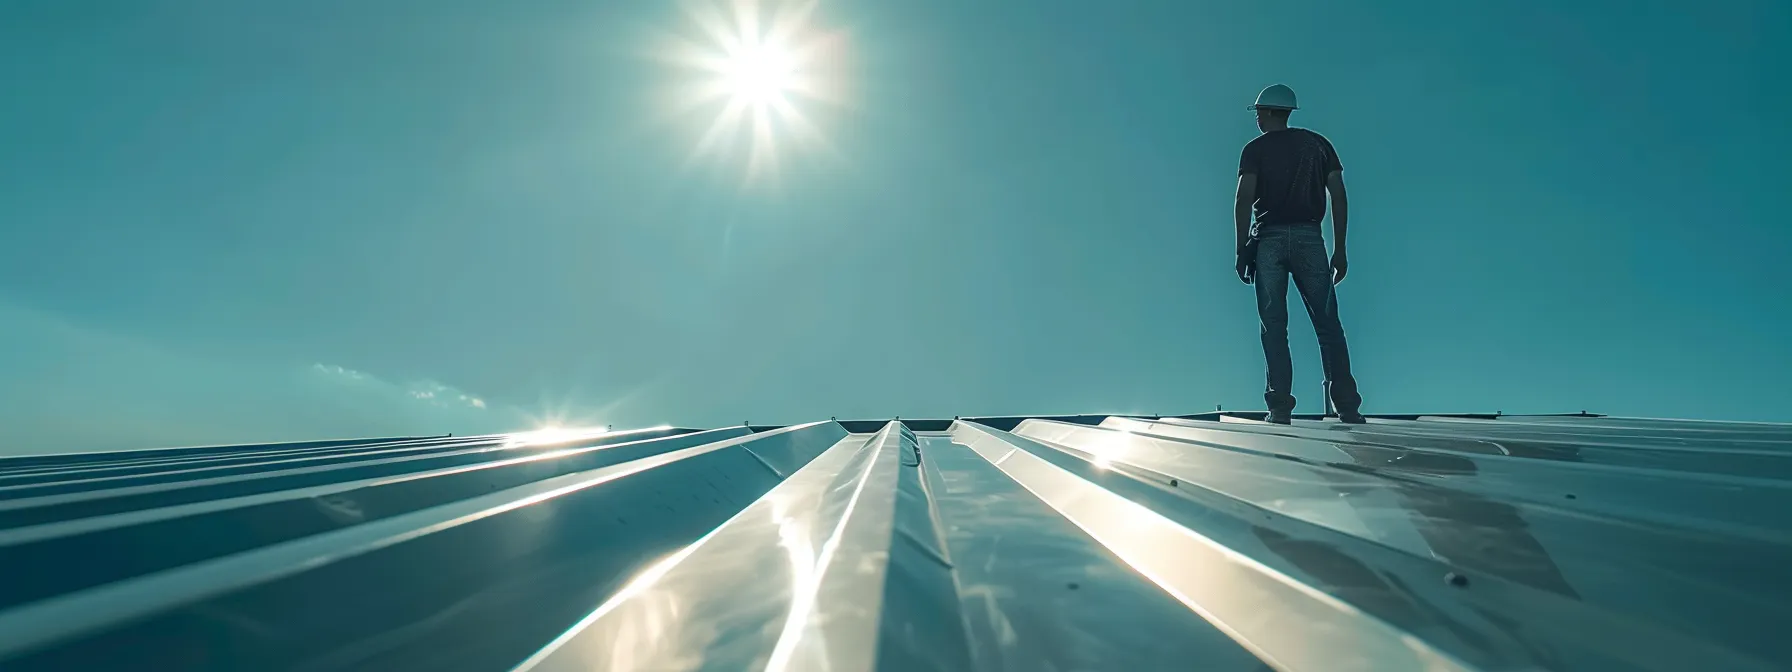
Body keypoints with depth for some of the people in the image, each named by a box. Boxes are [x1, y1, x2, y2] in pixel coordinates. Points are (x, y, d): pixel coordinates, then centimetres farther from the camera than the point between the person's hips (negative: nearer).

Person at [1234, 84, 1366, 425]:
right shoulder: (1318, 143, 14)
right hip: (1309, 239, 2)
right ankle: (1348, 408, 0)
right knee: (1328, 324, 4)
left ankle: (1281, 408, -4)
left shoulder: (1256, 149, 5)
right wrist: (1340, 249, 10)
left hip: (1269, 240, -2)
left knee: (1273, 327, -1)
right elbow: (1338, 196, 7)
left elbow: (1244, 200, -7)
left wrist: (1242, 250, -5)